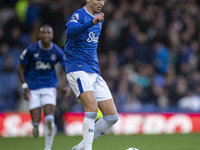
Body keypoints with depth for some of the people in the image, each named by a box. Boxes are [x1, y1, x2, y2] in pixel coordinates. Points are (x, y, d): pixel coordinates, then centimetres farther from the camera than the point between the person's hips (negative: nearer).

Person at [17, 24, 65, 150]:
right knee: (36, 120, -7)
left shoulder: (58, 52, -7)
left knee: (49, 118, -15)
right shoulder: (31, 50, -12)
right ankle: (35, 126, 33)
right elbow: (20, 68, -1)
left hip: (49, 87, 1)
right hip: (33, 88, -1)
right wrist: (25, 87, -10)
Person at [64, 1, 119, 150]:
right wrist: (92, 22, -47)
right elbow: (70, 31, -33)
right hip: (78, 70, -8)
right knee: (92, 108, -26)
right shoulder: (79, 15, -8)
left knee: (112, 116, 1)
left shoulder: (99, 19, 17)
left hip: (94, 72, 8)